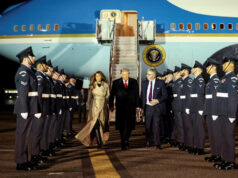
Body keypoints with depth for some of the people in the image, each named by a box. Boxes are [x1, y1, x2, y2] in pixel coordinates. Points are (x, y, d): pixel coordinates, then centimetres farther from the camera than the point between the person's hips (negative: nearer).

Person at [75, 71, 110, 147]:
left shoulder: (106, 85, 3)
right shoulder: (92, 85, 5)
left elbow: (108, 97, 6)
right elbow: (89, 97, 8)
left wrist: (109, 106, 1)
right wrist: (88, 107, 6)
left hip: (103, 107, 1)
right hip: (94, 106, 0)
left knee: (102, 123, 1)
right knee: (96, 123, -11)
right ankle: (99, 141, -5)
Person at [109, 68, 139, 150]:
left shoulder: (134, 82, 7)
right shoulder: (116, 82, 4)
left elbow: (137, 94, 7)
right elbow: (112, 94, 6)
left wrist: (137, 105, 3)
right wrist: (111, 105, 1)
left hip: (131, 107, 1)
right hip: (120, 107, 0)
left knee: (129, 125, 0)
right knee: (122, 125, 2)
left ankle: (126, 141, 14)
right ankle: (124, 142, 15)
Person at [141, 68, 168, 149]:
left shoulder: (160, 83, -4)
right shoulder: (144, 83, 7)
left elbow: (165, 95, -2)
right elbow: (142, 95, 11)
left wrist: (157, 100, -15)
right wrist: (142, 106, 3)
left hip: (157, 107, -3)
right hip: (147, 107, 3)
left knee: (156, 125, -4)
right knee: (148, 125, 8)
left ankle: (157, 144, 6)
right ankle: (147, 141, 29)